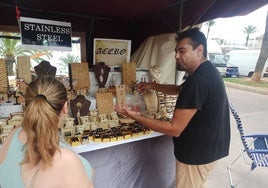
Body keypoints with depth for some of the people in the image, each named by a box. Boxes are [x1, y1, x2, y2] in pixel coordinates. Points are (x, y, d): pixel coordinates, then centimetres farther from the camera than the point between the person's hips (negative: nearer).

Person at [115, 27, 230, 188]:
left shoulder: (198, 81, -31)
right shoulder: (207, 71, 3)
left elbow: (174, 129, -29)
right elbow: (180, 89, 19)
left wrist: (136, 116, -24)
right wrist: (152, 86, 9)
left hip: (197, 154, -9)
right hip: (208, 148, 9)